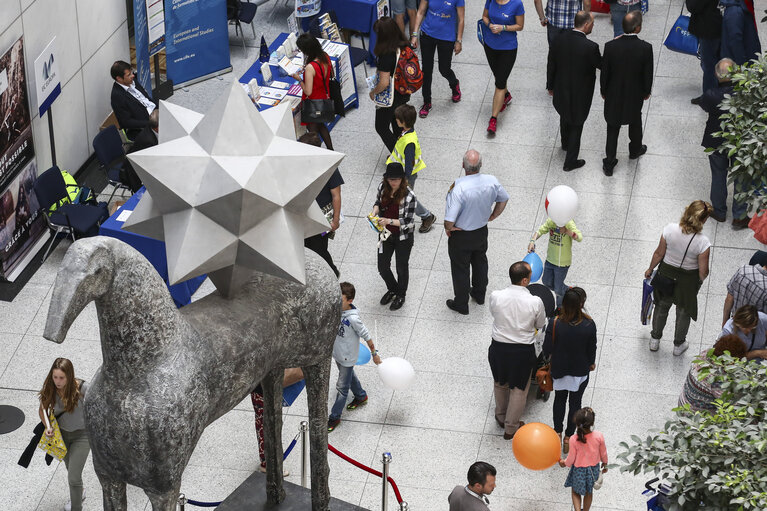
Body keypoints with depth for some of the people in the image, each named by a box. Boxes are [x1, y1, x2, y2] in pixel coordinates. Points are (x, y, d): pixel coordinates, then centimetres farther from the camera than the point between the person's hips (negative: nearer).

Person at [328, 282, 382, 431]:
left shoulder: (353, 318, -33)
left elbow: (367, 336, -22)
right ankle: (361, 396, 54)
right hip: (337, 353, 7)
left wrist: (374, 354, -13)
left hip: (347, 357, -7)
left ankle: (335, 417, 17)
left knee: (342, 387, 5)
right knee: (349, 377, 29)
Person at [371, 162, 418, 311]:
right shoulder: (382, 187, -12)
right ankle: (392, 289, 47)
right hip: (386, 234, 5)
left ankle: (401, 295, 43)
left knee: (401, 268, 16)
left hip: (403, 237, -5)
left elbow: (408, 222, -23)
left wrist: (389, 221, -36)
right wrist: (375, 211, -14)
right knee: (382, 267, 15)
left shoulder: (409, 196, -28)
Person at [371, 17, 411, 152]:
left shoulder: (386, 56, -31)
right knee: (397, 125, 27)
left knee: (381, 127, 15)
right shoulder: (404, 47, -9)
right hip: (404, 94, 7)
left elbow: (384, 83, -30)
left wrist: (373, 92, -11)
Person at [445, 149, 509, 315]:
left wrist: (448, 228, -12)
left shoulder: (459, 188, -37)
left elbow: (450, 220, -35)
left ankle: (461, 304, 35)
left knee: (460, 268, 17)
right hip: (482, 231, 5)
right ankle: (479, 294, 51)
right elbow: (504, 199, 1)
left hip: (461, 236, -5)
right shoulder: (492, 181, -20)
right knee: (480, 261, 29)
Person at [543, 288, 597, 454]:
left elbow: (547, 349, -16)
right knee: (575, 402, 18)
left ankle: (557, 433, 33)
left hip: (559, 369, 0)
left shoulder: (555, 324, -26)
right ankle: (569, 437, 30)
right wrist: (591, 363, 11)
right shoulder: (589, 325, -25)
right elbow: (592, 349, -10)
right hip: (580, 370, 0)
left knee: (559, 399, 25)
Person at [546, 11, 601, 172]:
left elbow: (551, 66, -3)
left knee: (565, 117, 32)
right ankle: (570, 162, 28)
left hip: (561, 91, 5)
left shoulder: (558, 40, -15)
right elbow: (601, 65, -12)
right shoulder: (590, 47, -31)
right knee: (576, 125, 15)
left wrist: (550, 86, 13)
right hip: (580, 95, -5)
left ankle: (565, 143, 58)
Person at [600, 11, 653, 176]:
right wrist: (647, 92, 8)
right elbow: (648, 74, -12)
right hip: (635, 95, 0)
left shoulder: (610, 46, -22)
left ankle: (609, 164, 20)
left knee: (613, 129, 14)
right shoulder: (645, 48, -24)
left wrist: (604, 91, 7)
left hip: (614, 96, 0)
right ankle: (635, 149, 51)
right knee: (635, 122, 28)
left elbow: (604, 73, -10)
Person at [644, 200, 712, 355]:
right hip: (688, 280, -2)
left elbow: (659, 253, -11)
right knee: (684, 311, 26)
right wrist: (700, 280, 4)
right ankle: (679, 345, 47)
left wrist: (650, 270, 8)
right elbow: (703, 271, -20)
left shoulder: (670, 230, -26)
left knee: (662, 306, 29)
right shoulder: (703, 242, -31)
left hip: (666, 273, 2)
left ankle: (655, 340, 49)